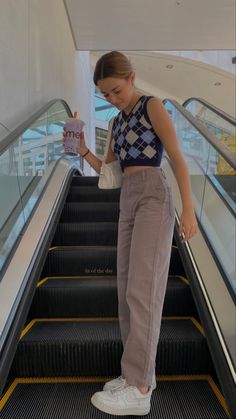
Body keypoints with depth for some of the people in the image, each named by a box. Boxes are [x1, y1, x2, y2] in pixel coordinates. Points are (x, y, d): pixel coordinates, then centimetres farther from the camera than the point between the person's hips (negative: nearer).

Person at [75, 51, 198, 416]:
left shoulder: (153, 106, 1)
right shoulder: (118, 122, 23)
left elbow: (177, 157, -6)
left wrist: (189, 209, -14)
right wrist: (83, 151, 4)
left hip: (153, 198, -8)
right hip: (128, 203, 8)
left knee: (142, 290, -14)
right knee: (128, 290, 3)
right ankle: (140, 373, 12)